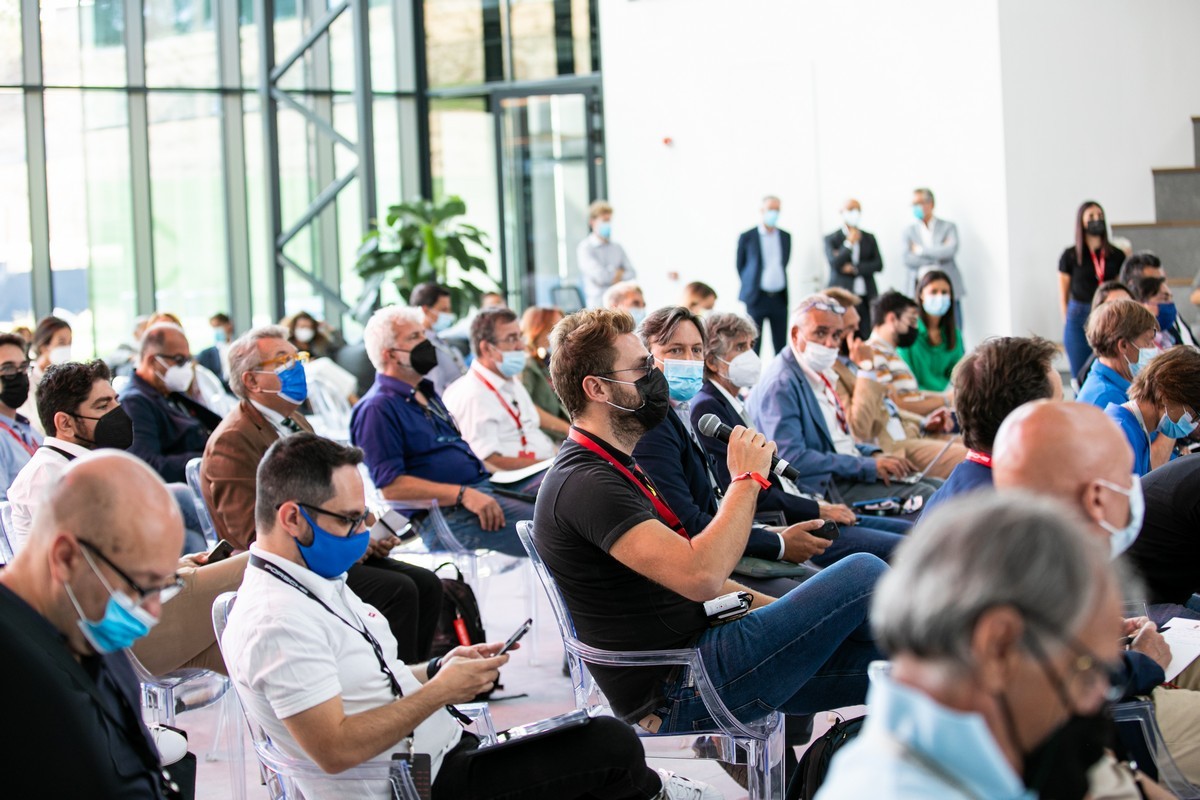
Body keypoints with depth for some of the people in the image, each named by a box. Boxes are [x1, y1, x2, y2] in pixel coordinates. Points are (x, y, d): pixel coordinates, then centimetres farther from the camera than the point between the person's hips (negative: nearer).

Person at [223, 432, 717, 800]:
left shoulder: (314, 582, 13)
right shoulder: (276, 622, -22)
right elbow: (335, 749, -27)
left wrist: (436, 670, 5)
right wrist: (439, 690, -20)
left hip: (442, 751, 11)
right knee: (612, 744, -10)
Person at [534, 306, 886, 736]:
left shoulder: (615, 470, 18)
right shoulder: (584, 483, -18)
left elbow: (688, 571, 22)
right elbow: (700, 576, -29)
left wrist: (785, 613, 11)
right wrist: (747, 479, -16)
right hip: (679, 694, -10)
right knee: (865, 573, -8)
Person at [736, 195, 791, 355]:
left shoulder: (786, 237, 8)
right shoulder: (747, 237, -2)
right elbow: (740, 266, 6)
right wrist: (750, 286, 8)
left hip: (779, 298, 3)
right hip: (756, 298, -3)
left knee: (781, 346, 4)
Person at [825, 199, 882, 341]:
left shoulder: (869, 238, 14)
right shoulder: (831, 239, 5)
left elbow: (878, 264, 5)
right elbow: (834, 264, -8)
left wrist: (854, 269, -6)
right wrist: (850, 243, -11)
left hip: (866, 297, 3)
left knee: (867, 338, -5)